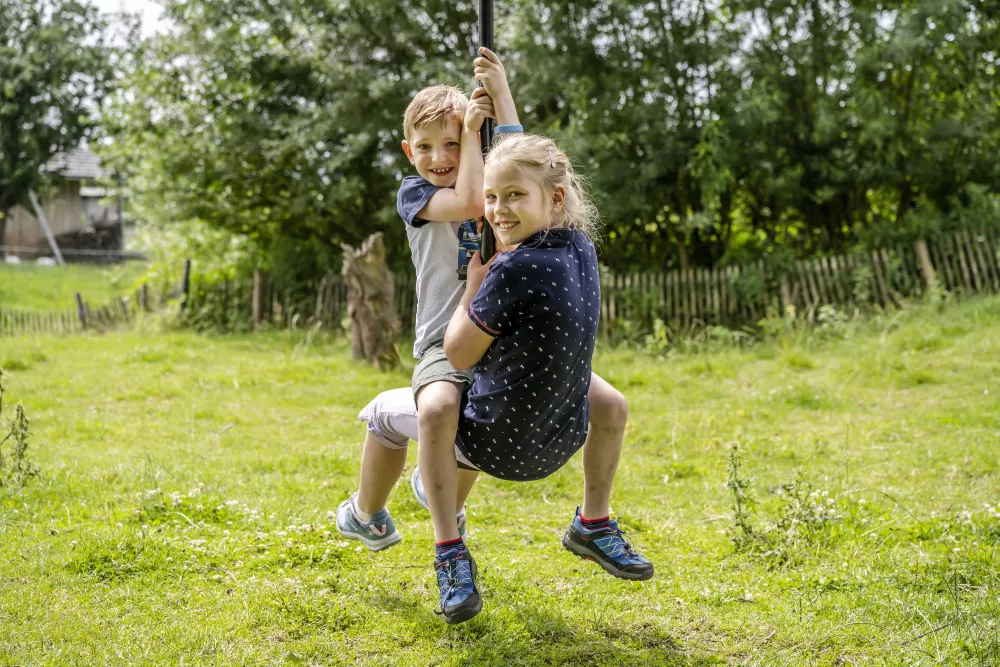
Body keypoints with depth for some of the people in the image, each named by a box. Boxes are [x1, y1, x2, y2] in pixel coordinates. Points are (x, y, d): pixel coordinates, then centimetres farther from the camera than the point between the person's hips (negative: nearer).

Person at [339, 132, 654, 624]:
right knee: (610, 404, 38)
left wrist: (474, 283, -5)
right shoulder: (580, 248, -5)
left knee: (386, 410, 20)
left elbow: (458, 356, -15)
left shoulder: (514, 270, -27)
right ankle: (594, 526, 39)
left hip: (495, 445, -6)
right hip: (560, 445, 6)